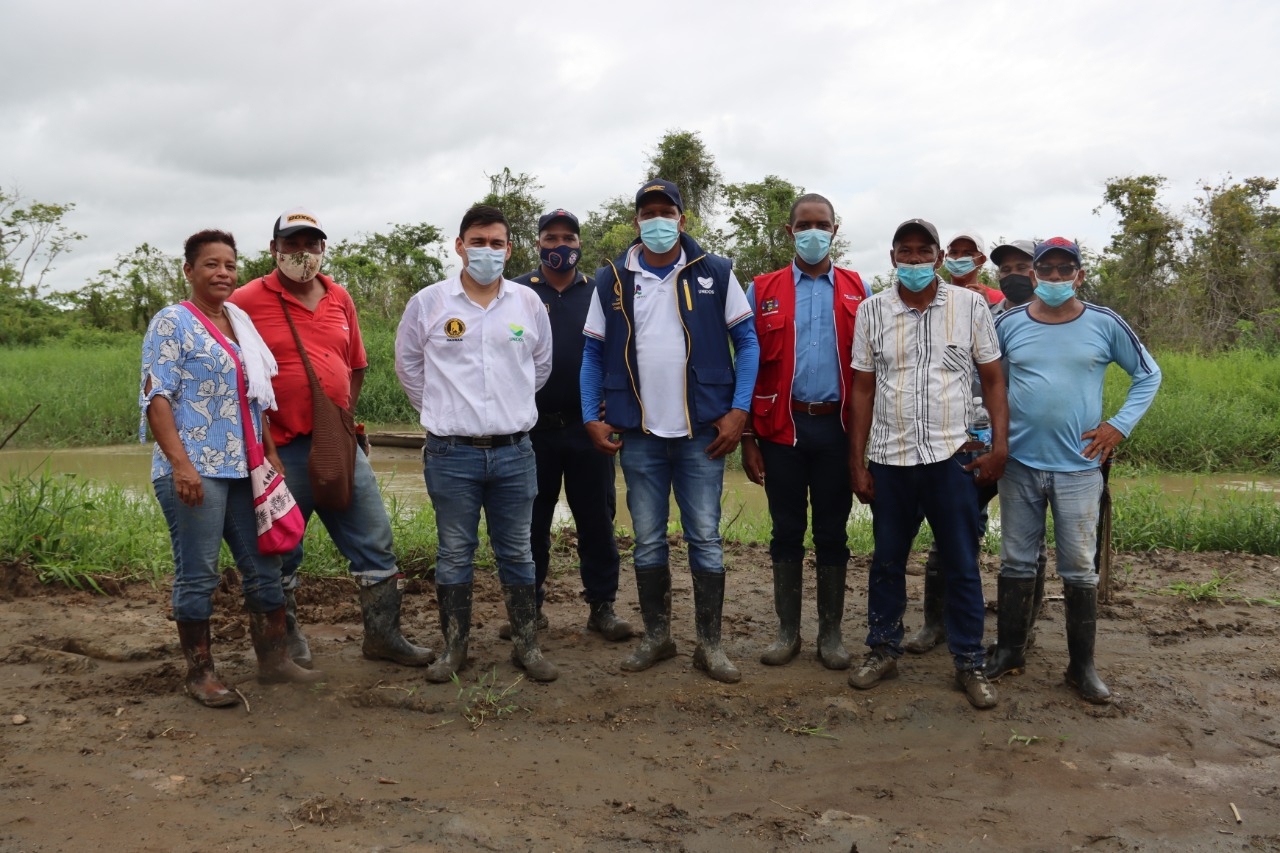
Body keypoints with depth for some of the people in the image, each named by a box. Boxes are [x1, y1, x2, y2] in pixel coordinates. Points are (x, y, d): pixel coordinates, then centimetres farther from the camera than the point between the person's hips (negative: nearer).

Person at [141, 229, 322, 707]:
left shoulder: (239, 322, 16)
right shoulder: (172, 323, -4)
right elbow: (156, 398, -11)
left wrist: (271, 453, 15)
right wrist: (180, 464, -20)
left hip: (244, 469, 7)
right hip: (195, 471, -7)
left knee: (265, 568, 10)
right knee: (197, 575, 1)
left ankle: (273, 660, 21)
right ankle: (200, 673, 13)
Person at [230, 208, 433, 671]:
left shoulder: (340, 299, 9)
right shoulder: (248, 301, -6)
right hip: (282, 451, -4)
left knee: (375, 542, 7)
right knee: (280, 553, 10)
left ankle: (383, 635, 20)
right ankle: (287, 640, 29)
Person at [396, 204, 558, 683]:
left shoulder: (528, 303, 3)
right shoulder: (428, 303, -2)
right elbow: (408, 365, 11)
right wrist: (442, 411, 11)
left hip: (513, 451, 2)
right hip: (451, 453, -1)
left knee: (517, 553, 10)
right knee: (455, 556, 8)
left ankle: (527, 646, 21)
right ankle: (454, 647, 22)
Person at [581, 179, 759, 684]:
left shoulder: (715, 273, 1)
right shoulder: (611, 280, 6)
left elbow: (746, 341, 2)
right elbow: (594, 353, 10)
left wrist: (738, 410, -6)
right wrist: (592, 418, 1)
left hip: (702, 432, -1)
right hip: (638, 435, 2)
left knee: (706, 539, 4)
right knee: (648, 541, 10)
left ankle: (710, 645, 16)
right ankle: (656, 637, 25)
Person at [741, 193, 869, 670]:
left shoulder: (858, 292, 6)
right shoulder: (763, 291, 4)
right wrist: (747, 438, -3)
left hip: (837, 428, 0)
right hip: (782, 429, 0)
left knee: (832, 534, 8)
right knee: (786, 532, 8)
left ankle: (831, 633, 21)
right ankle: (787, 631, 21)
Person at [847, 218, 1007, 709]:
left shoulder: (970, 306, 1)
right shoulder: (871, 310, 4)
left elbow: (993, 380, 5)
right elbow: (863, 390, 6)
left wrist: (999, 445, -4)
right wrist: (857, 462, 3)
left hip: (953, 456, -1)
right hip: (889, 459, 1)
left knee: (962, 565, 5)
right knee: (887, 561, 12)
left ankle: (969, 663, 18)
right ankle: (883, 650, 27)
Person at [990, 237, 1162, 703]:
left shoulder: (1105, 325, -1)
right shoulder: (1008, 324, 1)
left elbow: (1149, 374, 9)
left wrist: (1120, 425, 0)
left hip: (1079, 467, -1)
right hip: (1019, 463, 1)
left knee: (1079, 569, 3)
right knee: (1016, 563, 10)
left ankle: (1082, 665, 15)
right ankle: (1008, 650, 22)